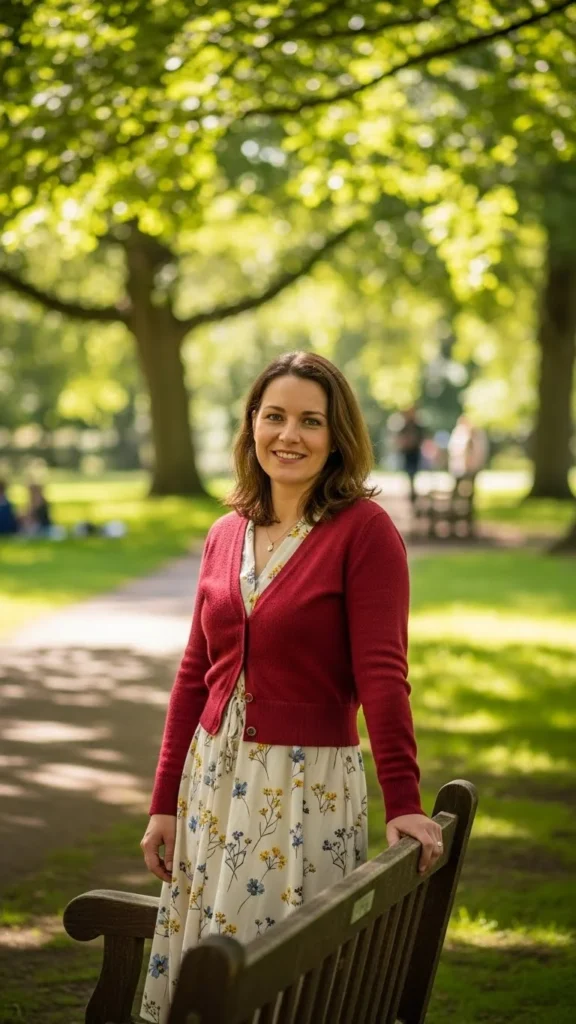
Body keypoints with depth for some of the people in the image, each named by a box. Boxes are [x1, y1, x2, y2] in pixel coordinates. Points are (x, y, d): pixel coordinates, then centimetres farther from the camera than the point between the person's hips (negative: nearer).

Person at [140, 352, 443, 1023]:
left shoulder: (365, 530, -10)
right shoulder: (226, 534, 7)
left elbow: (382, 675, -15)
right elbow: (194, 674, 11)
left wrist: (402, 804, -21)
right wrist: (164, 803, 10)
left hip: (309, 786, -5)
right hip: (214, 777, 6)